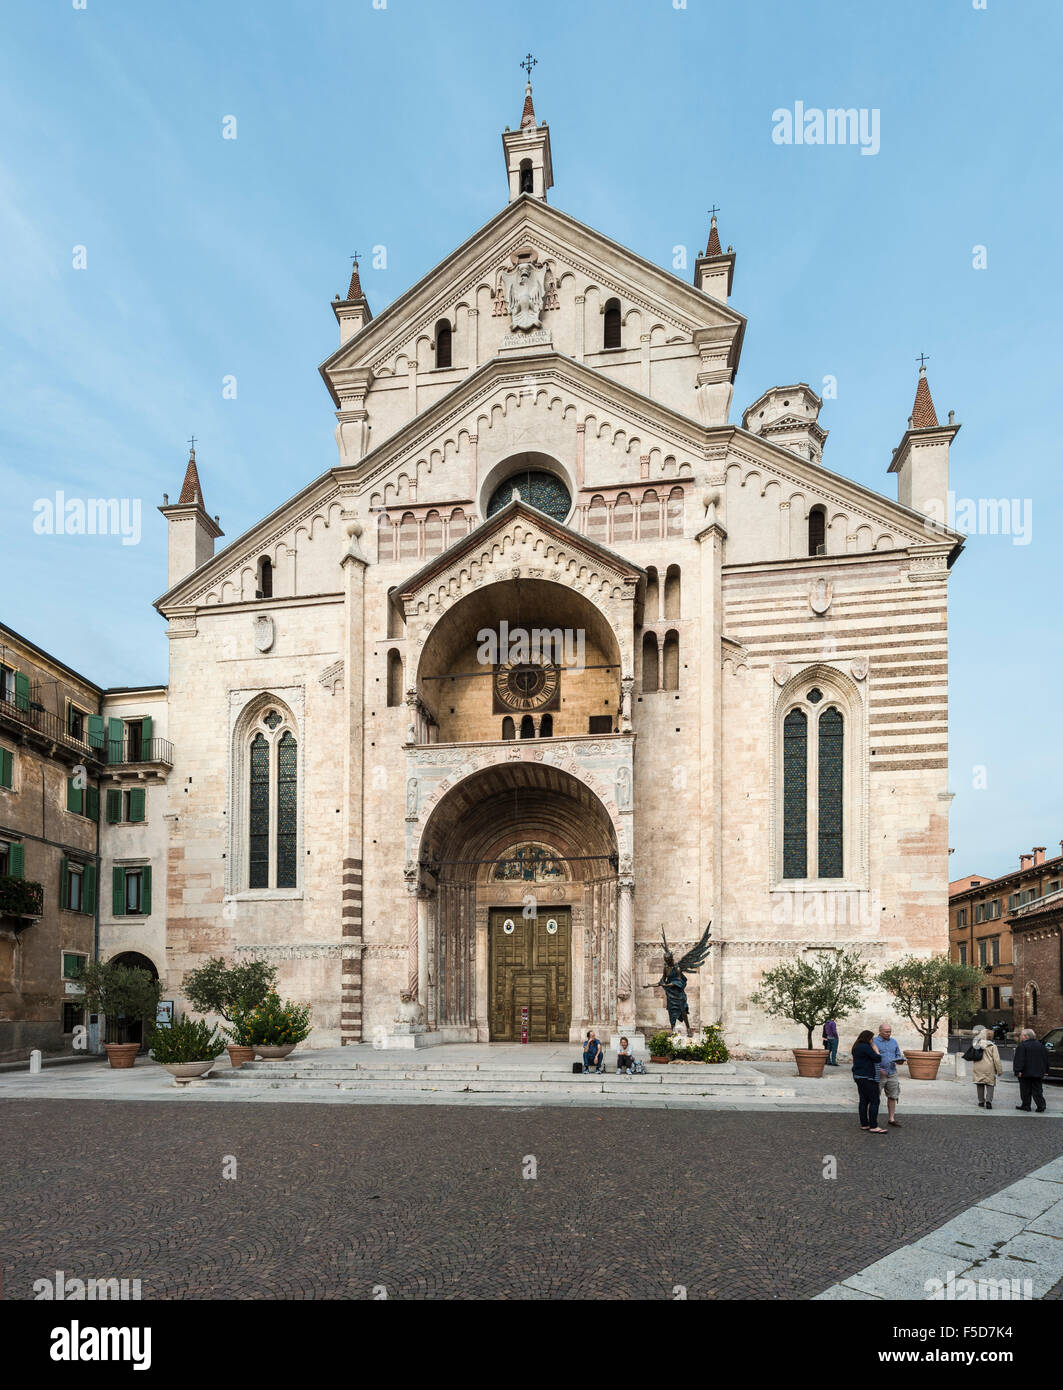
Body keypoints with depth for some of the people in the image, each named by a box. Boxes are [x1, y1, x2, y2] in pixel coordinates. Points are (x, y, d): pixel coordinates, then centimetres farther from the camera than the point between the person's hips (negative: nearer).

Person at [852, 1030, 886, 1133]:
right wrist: (876, 1050, -1)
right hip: (867, 1078, -10)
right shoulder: (866, 1047, -16)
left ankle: (864, 1124, 16)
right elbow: (877, 1058, -18)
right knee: (874, 1101, -7)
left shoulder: (856, 1047, 15)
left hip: (859, 1077, 10)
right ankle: (873, 1127, -9)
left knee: (864, 1101, 13)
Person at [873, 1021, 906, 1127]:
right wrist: (879, 1069, -19)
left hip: (892, 1074, 5)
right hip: (879, 1074, -5)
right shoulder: (874, 1042, -6)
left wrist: (900, 1061, -6)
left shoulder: (893, 1042, 12)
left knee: (892, 1097, 10)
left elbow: (898, 1055, 17)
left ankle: (892, 1118, 20)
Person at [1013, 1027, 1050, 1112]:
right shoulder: (1041, 1046, 10)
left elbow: (1019, 1060, -19)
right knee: (1037, 1090, 9)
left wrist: (1018, 1070, -18)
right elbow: (1046, 1059, 15)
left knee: (1025, 1091, 4)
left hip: (1025, 1073, -6)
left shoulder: (1022, 1046, -11)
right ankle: (1041, 1106, 0)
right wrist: (1045, 1071, 21)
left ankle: (1026, 1105, 7)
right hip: (1038, 1073, 6)